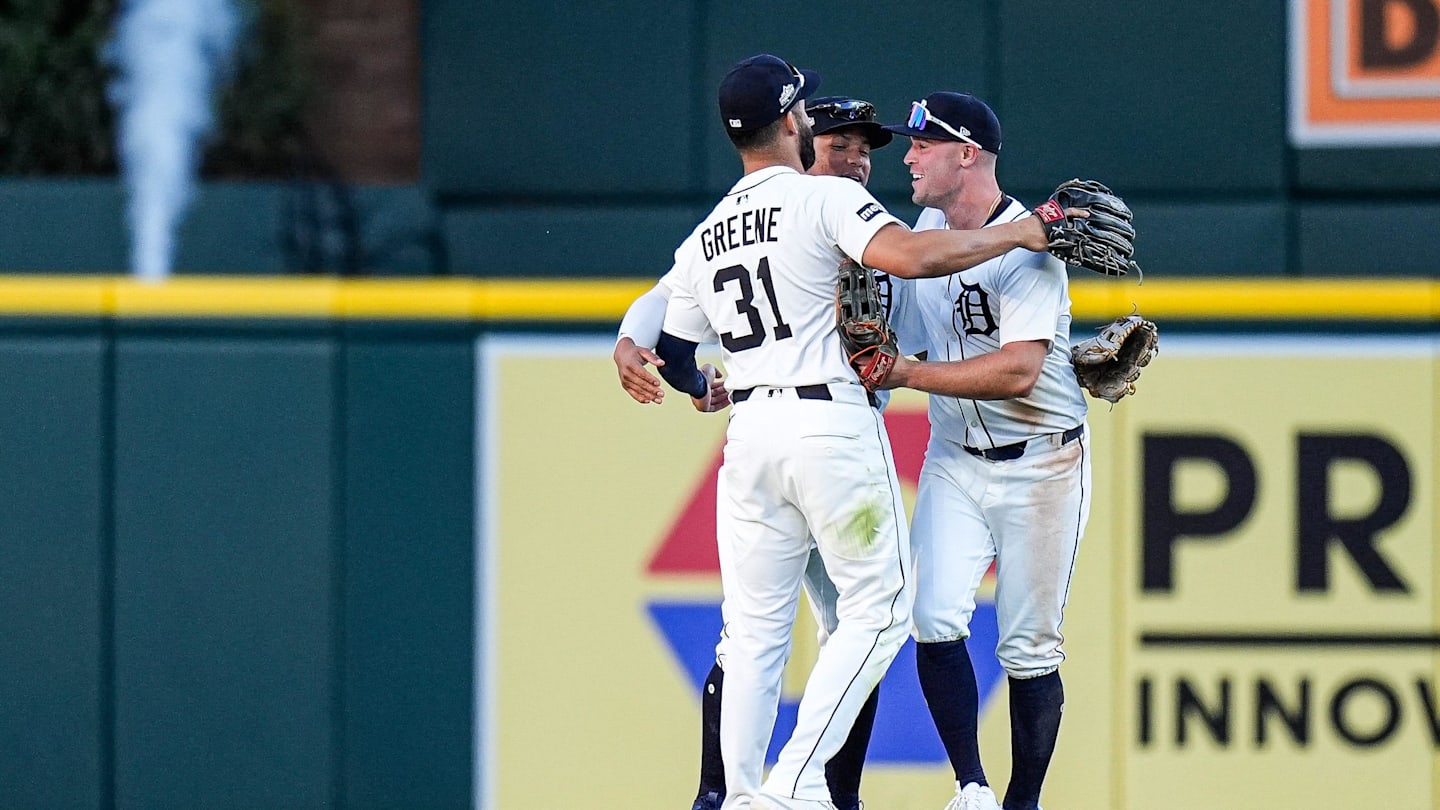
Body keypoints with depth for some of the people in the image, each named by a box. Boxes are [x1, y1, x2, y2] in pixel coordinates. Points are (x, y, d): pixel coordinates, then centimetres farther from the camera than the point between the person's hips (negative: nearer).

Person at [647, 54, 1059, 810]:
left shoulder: (703, 239, 14)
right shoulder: (825, 198, -6)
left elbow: (671, 355, 19)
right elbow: (909, 256, -22)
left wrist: (705, 391, 43)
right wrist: (1016, 235, -11)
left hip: (749, 430, 6)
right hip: (833, 425, -6)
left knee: (755, 630, 10)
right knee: (878, 607, 1)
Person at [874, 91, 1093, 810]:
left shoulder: (1028, 246, -19)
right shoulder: (924, 230, 4)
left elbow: (1018, 372, -29)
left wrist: (907, 372, -27)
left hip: (1041, 467, -5)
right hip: (954, 460, 5)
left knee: (1029, 649, 0)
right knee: (934, 620, -14)